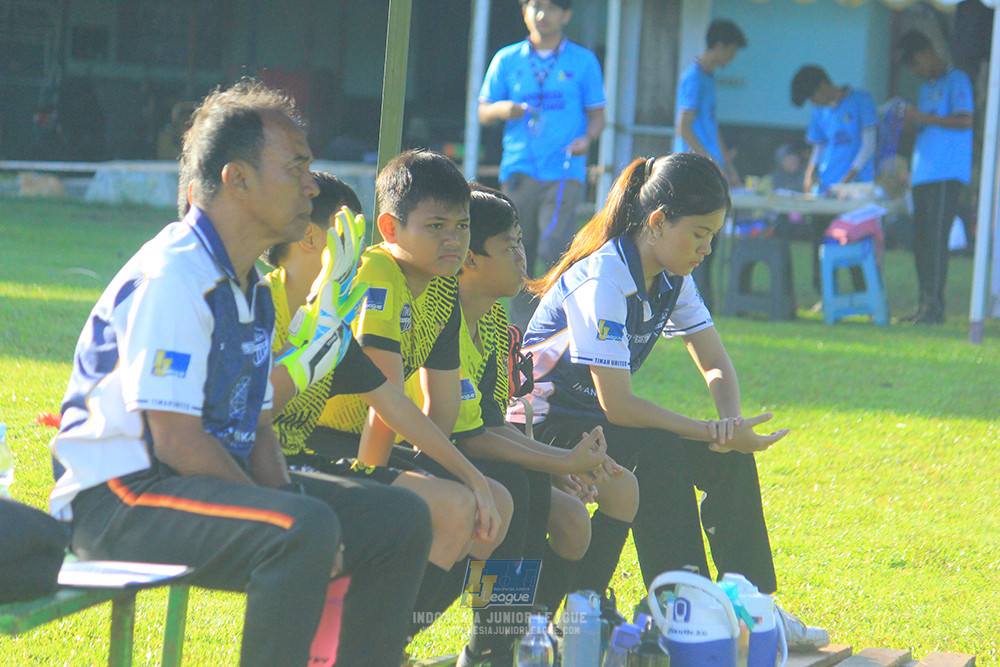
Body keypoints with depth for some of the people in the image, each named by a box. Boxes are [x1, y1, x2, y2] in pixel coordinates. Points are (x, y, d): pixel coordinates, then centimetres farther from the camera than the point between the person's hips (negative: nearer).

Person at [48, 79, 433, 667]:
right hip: (121, 500, -10)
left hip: (216, 482, 10)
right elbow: (177, 441, -22)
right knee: (306, 530, -34)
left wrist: (286, 501, -5)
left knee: (402, 518, 1)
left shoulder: (252, 288, 15)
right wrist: (291, 522, -19)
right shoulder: (171, 277, -17)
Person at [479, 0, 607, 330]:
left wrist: (587, 138, -9)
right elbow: (483, 113, 15)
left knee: (553, 250, -18)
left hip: (565, 171, -2)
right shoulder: (507, 60, 12)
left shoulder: (583, 61, 9)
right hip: (518, 170, 2)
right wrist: (501, 110, -8)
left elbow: (597, 114, 12)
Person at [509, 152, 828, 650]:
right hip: (544, 427, -8)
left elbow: (715, 365, 7)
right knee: (658, 452, -31)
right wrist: (714, 434, -26)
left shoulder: (671, 277, 0)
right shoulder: (601, 280, -26)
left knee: (728, 457, -8)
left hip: (599, 421, 8)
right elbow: (616, 404, -29)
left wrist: (731, 421, -16)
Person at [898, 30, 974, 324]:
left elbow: (965, 121, -13)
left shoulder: (956, 80, -2)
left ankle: (935, 304, -17)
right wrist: (911, 119, 8)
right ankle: (925, 304, 7)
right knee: (921, 240, 5)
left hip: (947, 173, -8)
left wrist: (923, 117, -14)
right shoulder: (927, 87, 24)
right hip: (922, 175, 8)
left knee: (936, 237, -14)